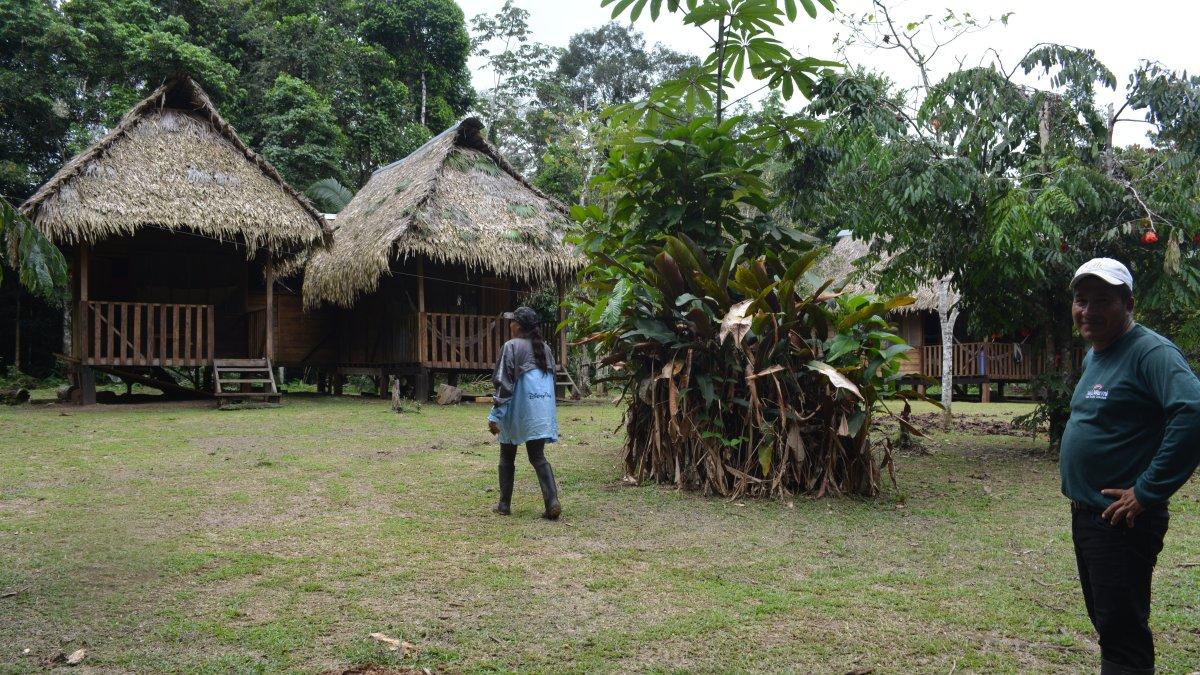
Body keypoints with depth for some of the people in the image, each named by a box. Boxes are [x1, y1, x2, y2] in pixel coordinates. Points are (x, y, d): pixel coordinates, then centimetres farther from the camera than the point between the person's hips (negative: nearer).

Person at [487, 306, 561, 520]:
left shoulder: (511, 347, -9)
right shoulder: (545, 348, 10)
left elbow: (504, 384, -13)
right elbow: (552, 379, 15)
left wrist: (495, 415, -11)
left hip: (517, 411, -5)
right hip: (541, 412, 5)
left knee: (507, 458, 12)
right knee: (538, 457, 6)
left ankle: (504, 504, 18)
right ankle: (552, 501, -11)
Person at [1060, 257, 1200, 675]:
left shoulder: (1149, 352, -16)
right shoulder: (1093, 355, 13)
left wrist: (1147, 492, -26)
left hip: (1122, 520, -9)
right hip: (1085, 513, 9)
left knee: (1121, 629, -4)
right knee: (1105, 620, 20)